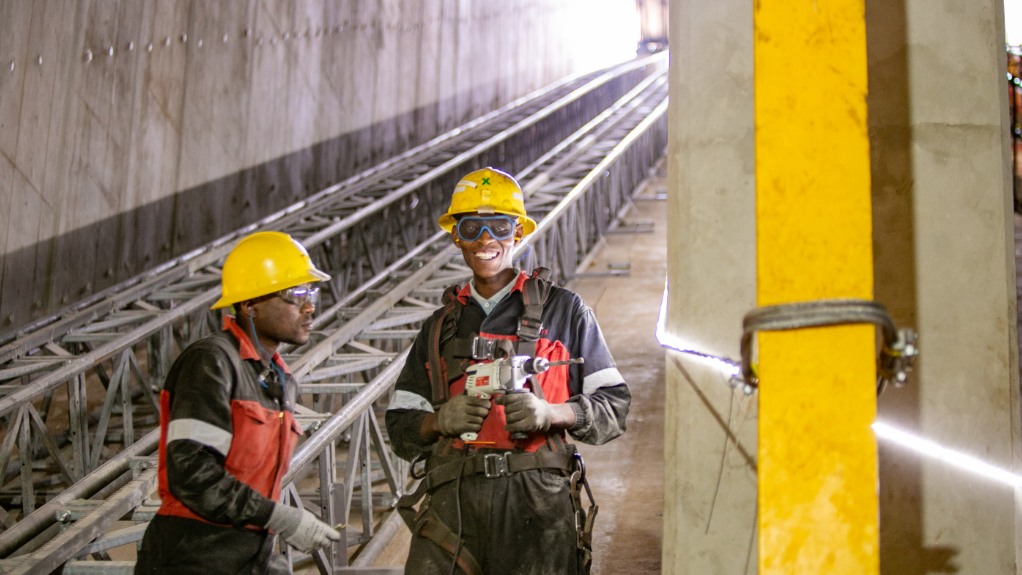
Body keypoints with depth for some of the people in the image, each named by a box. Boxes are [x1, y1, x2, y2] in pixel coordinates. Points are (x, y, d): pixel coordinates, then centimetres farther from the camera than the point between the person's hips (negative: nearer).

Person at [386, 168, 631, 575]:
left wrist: (549, 413, -10)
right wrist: (440, 420, -3)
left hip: (537, 500, -2)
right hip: (453, 499, 2)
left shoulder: (564, 311, 12)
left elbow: (614, 405, 8)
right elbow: (400, 426, 19)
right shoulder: (441, 326, 21)